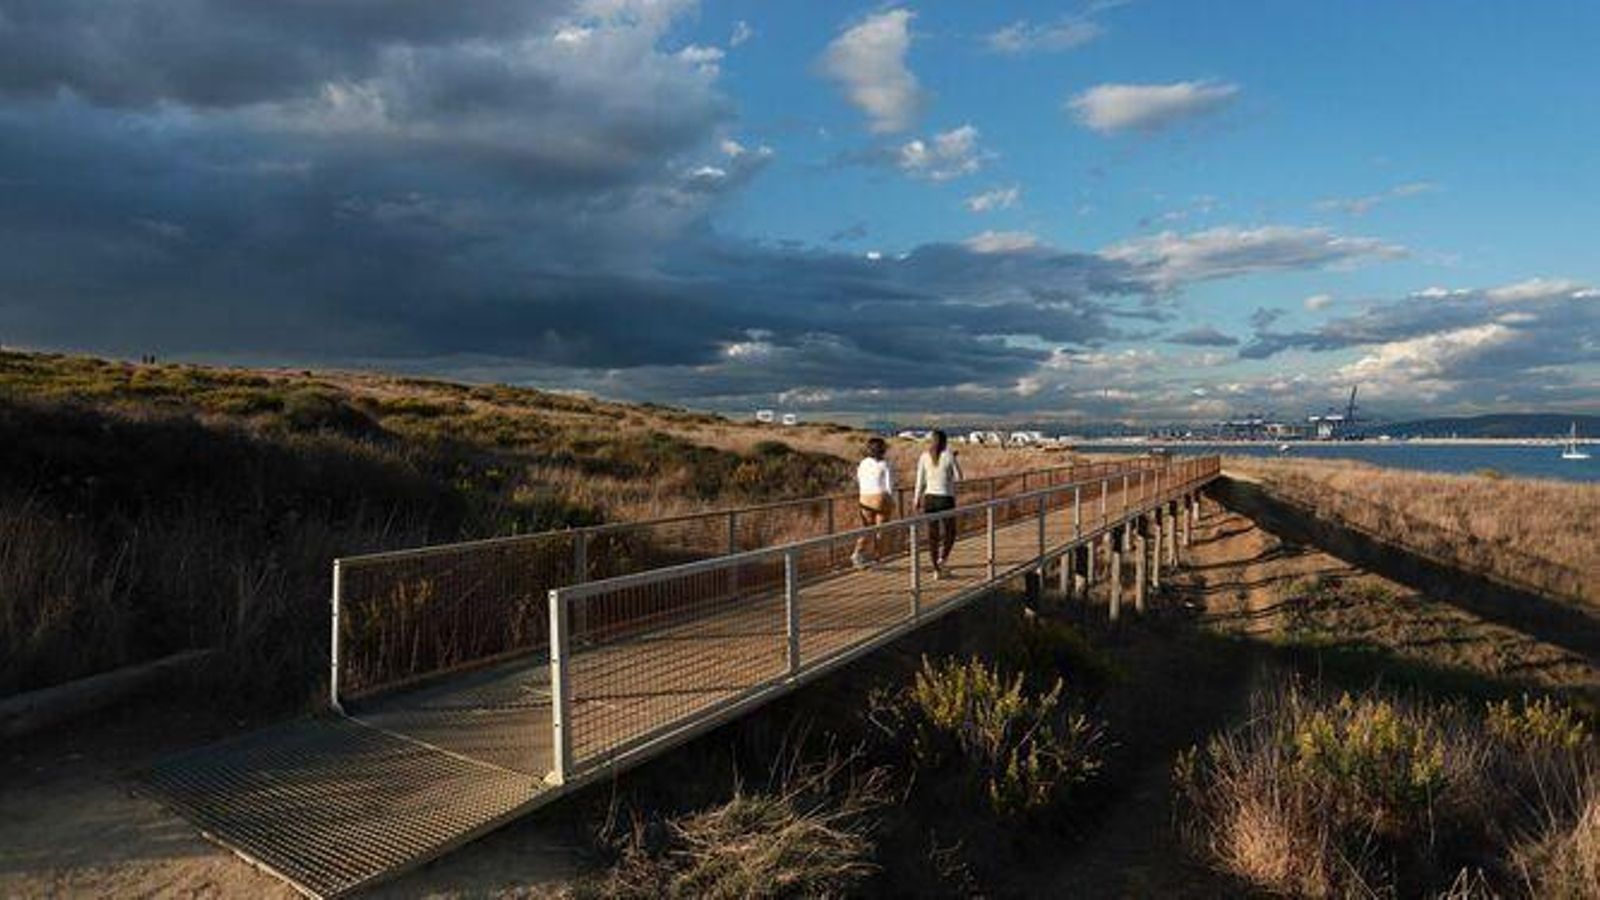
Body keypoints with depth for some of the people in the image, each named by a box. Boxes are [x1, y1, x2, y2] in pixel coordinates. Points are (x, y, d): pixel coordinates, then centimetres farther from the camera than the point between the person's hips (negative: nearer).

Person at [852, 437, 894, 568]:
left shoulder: (863, 464, 4)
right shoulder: (885, 465, -9)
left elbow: (860, 483, 11)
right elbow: (889, 485, -9)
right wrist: (892, 501, 4)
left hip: (865, 499, 4)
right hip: (881, 498, -4)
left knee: (867, 529, 10)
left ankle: (858, 553, -8)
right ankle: (875, 558, 9)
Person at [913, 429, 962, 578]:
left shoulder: (925, 456, 1)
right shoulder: (949, 455, -9)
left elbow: (920, 481, 2)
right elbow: (958, 478, 0)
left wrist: (917, 502, 9)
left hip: (929, 498, 3)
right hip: (946, 499, -3)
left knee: (932, 535, 10)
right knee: (950, 533, 14)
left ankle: (936, 570, 11)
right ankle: (942, 558, -10)